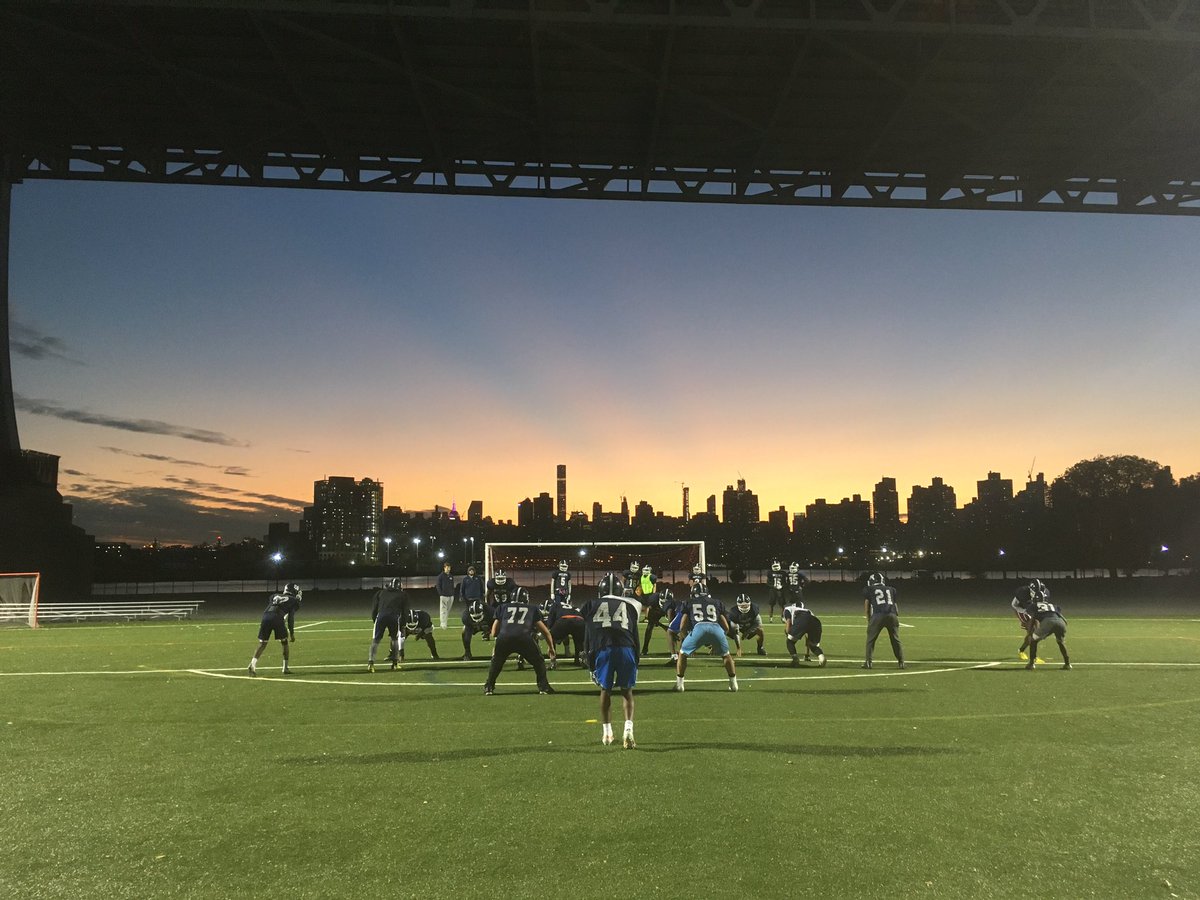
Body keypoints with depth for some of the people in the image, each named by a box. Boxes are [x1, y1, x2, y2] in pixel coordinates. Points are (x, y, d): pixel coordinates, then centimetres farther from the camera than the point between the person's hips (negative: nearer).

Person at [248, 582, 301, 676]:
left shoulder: (275, 596, 31)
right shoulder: (293, 601, 17)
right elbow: (290, 618, 11)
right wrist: (292, 633, 16)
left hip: (266, 617, 3)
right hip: (278, 618, -3)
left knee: (262, 644, 13)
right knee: (284, 643, 15)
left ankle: (253, 663, -5)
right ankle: (285, 668, 17)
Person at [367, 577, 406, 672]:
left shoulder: (380, 593, 27)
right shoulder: (402, 595, 25)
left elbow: (374, 609, 21)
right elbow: (404, 613, 24)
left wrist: (375, 621, 32)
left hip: (381, 616, 0)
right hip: (394, 617, 0)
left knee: (375, 640, 9)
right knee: (395, 639, 21)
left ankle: (370, 662, -5)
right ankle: (395, 663, 20)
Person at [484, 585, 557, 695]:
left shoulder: (503, 607, 30)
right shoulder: (533, 608, 29)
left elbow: (494, 633, 30)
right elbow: (545, 632, 31)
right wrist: (552, 649, 42)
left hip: (504, 638, 1)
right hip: (524, 638, -1)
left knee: (496, 662, 29)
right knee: (538, 662, 22)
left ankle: (489, 687, 23)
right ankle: (543, 686, 13)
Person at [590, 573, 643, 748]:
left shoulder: (594, 606, 15)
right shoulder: (631, 605, 17)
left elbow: (590, 638, 12)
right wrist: (636, 662, 22)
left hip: (604, 650, 0)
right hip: (626, 649, 0)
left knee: (605, 690, 17)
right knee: (627, 691, 11)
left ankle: (606, 732, 22)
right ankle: (628, 730, -6)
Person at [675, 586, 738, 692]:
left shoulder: (689, 602, 28)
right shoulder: (717, 602, 32)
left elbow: (683, 627, 22)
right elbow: (726, 628, 29)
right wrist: (714, 643, 40)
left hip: (699, 627, -2)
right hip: (716, 627, 2)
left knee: (683, 654, 20)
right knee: (726, 655, 27)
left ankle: (679, 684, 16)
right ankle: (733, 683, 26)